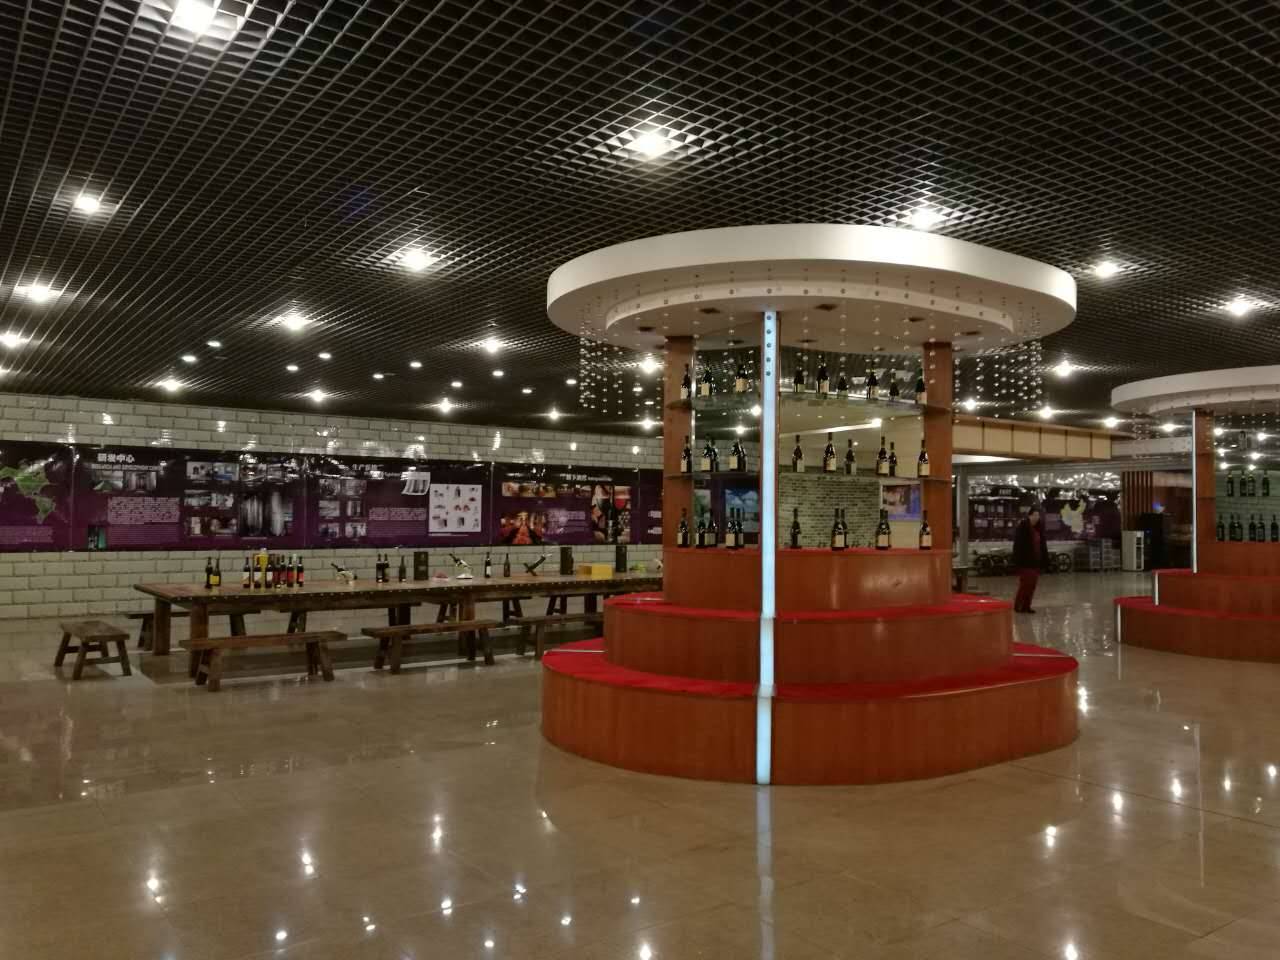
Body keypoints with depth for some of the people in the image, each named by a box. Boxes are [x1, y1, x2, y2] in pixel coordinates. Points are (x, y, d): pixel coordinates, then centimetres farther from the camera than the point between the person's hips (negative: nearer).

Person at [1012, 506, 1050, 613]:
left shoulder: (1039, 528, 11)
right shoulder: (1022, 528, -10)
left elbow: (1043, 545, 14)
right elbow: (1018, 545, -14)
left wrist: (1045, 560, 9)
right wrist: (1018, 560, -19)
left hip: (1036, 561, 7)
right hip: (1025, 561, -7)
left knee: (1032, 585, 7)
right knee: (1025, 583, -7)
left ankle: (1026, 605, 13)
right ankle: (1018, 605, 1)